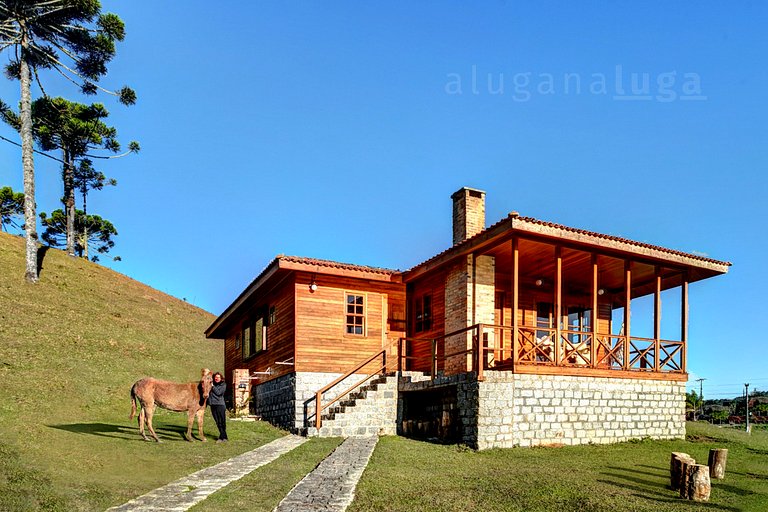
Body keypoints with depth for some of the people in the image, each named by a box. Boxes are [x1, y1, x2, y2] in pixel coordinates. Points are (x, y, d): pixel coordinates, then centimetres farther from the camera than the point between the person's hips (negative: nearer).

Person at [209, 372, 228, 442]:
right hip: (213, 405, 5)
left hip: (220, 405, -5)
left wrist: (213, 387, -9)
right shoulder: (212, 384, 13)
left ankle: (222, 437, 3)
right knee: (218, 422, 8)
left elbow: (218, 393, -11)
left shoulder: (223, 385, 1)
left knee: (222, 422, -5)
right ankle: (224, 437, 15)